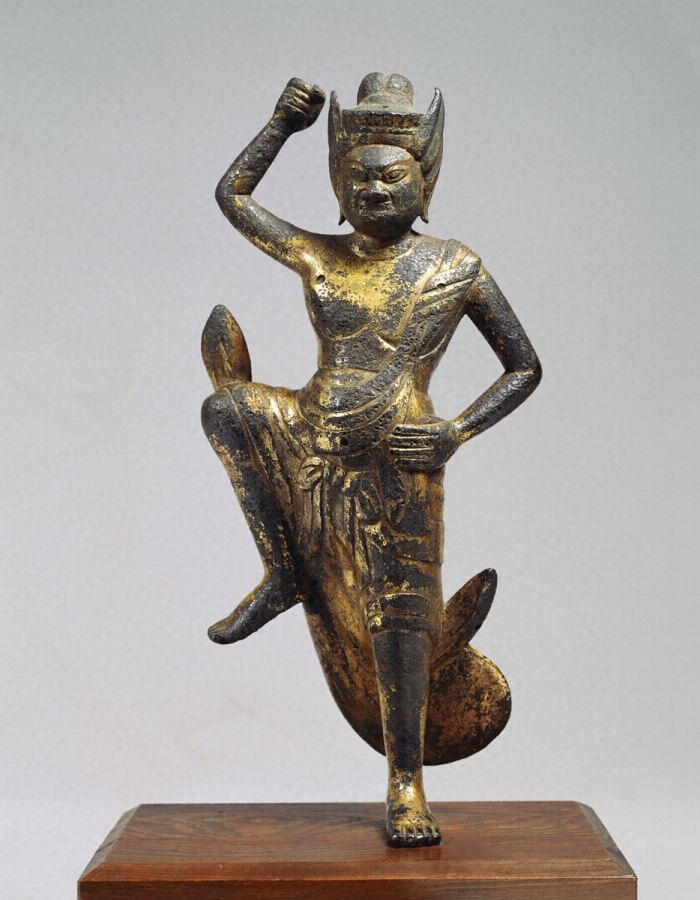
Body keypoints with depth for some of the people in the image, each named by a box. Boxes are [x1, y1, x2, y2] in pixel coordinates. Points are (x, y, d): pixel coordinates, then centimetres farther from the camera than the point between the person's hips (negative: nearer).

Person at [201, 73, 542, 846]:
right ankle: (284, 574, -6)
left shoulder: (456, 269, -2)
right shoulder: (316, 257, 6)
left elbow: (525, 367, 3)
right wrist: (282, 124, 7)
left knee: (399, 622, -2)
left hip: (396, 471, -4)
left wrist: (457, 431, -11)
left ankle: (406, 786, 16)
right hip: (310, 447, 4)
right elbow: (231, 195, 17)